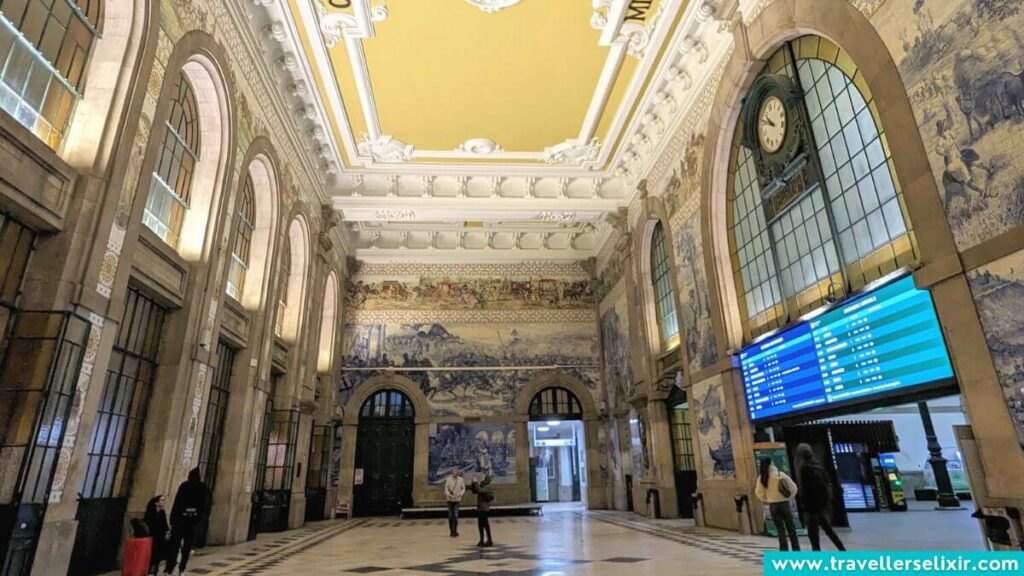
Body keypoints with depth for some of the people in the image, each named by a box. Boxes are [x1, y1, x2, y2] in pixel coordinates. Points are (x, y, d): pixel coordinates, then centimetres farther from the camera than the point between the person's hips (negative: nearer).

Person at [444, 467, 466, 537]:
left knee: (455, 516, -5)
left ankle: (455, 531, 9)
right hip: (450, 500, 0)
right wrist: (449, 494, -20)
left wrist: (460, 494, -13)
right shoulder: (448, 479, -5)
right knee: (450, 516, 6)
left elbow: (463, 489, 4)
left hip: (457, 500, 0)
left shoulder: (461, 480, -2)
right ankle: (451, 531, 18)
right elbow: (446, 488, -4)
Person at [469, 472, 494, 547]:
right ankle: (482, 541, 23)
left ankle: (489, 540, 8)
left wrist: (477, 483, -22)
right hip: (479, 508, 9)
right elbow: (474, 491, 14)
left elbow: (479, 490, -28)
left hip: (484, 509, -9)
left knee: (485, 524, -2)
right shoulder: (481, 486, 12)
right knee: (480, 525, 13)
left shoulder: (487, 487, -14)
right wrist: (473, 483, 3)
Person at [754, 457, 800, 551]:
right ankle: (796, 551, 15)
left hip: (773, 506, 2)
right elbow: (793, 487, -8)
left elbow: (759, 493, -3)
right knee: (791, 528, 12)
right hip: (784, 504, -2)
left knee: (780, 530, 10)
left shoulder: (761, 478, -3)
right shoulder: (780, 474, -11)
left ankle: (784, 552, 9)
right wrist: (789, 497, 6)